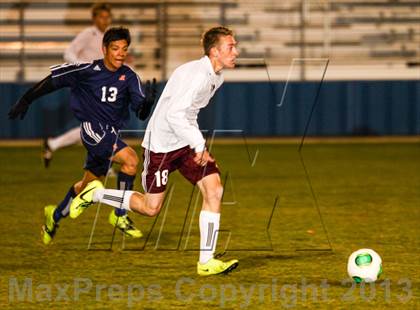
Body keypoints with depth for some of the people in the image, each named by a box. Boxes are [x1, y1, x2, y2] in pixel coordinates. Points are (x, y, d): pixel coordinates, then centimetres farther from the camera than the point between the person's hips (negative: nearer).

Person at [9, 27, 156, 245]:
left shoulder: (128, 77, -1)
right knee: (130, 159, -26)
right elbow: (53, 80, 0)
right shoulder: (87, 71, -11)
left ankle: (56, 215, 42)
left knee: (89, 183, 19)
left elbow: (141, 114, -7)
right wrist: (26, 100, 4)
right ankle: (120, 215, -14)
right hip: (92, 129, -6)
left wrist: (148, 100, -29)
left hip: (110, 134, 6)